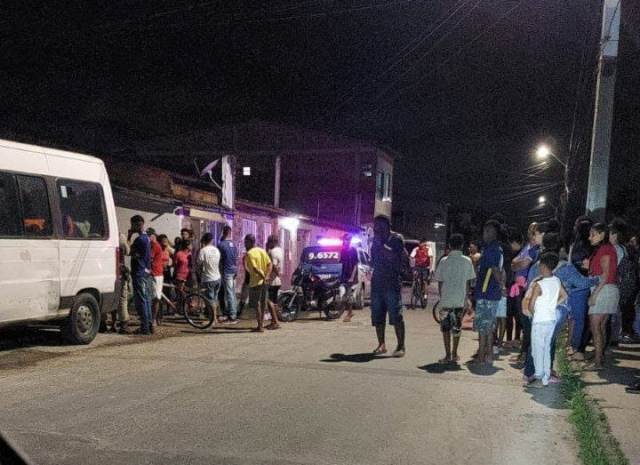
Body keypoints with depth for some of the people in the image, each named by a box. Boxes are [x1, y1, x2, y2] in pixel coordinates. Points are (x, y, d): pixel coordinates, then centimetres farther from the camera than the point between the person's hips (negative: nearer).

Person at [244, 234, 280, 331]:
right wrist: (267, 276, -8)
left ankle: (260, 326, 2)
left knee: (256, 304, 0)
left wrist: (263, 277, -23)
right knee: (263, 303, 16)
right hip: (264, 282, 7)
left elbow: (255, 268, -24)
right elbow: (269, 264, 2)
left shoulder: (249, 254, -13)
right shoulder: (262, 251, 10)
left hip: (255, 282, -7)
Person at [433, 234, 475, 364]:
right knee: (457, 327, 13)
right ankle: (454, 354, 18)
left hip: (446, 299, -2)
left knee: (445, 327, 6)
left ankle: (448, 355, 1)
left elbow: (440, 282, 1)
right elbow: (468, 282, 5)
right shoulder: (467, 261, 0)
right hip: (460, 299, 2)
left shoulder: (444, 261, -3)